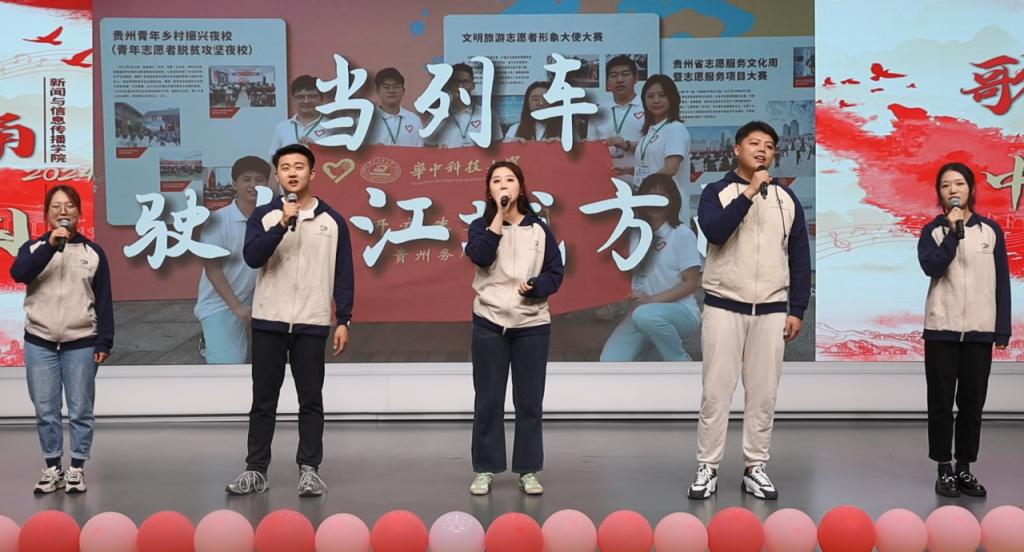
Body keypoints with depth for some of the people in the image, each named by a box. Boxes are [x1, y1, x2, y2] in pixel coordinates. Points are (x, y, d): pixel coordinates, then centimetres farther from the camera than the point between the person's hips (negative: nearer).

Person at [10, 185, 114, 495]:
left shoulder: (93, 252, 4)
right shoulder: (34, 247, 7)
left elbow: (104, 301, 4)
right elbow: (18, 274, -15)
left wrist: (104, 342, -2)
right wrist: (51, 245, -22)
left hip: (81, 344, -1)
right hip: (40, 343, 1)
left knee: (80, 410, 1)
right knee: (45, 411, 5)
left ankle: (77, 469, 11)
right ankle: (52, 469, 16)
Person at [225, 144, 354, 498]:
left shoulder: (332, 221, 4)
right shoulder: (264, 216, 3)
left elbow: (343, 275, 4)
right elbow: (252, 257, -12)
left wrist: (343, 321, -1)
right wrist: (283, 223, -20)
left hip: (312, 324, 0)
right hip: (268, 322, 0)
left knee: (310, 400, 4)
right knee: (264, 399, 5)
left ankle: (309, 470, 11)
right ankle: (256, 470, 12)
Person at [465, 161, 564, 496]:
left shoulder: (539, 229, 6)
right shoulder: (481, 226, 4)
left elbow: (555, 274, 4)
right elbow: (480, 256, -17)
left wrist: (534, 286, -15)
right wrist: (499, 215, -14)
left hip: (532, 326, 1)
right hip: (489, 324, 0)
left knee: (530, 402, 4)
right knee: (488, 400, 4)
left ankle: (529, 470, 13)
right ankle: (485, 469, 13)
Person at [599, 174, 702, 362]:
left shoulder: (682, 234, -7)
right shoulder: (636, 232, 7)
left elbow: (691, 282, -10)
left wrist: (652, 300, -18)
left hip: (681, 311, -4)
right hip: (641, 310, 4)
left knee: (646, 315, -38)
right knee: (610, 362, -19)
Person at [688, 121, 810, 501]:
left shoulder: (787, 199, 9)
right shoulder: (716, 193, 0)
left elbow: (799, 258, 10)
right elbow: (714, 231, -21)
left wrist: (797, 310, 4)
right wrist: (750, 192, -21)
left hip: (771, 311, 3)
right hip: (723, 307, -3)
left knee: (763, 394, 5)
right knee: (716, 391, -1)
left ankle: (755, 468, 14)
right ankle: (708, 468, 6)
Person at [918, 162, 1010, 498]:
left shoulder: (990, 230, 4)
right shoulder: (933, 230, 1)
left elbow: (1001, 281, 5)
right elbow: (931, 267, -18)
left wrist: (1002, 330, 1)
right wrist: (954, 230, -19)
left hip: (979, 330, 1)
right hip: (942, 329, -1)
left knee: (972, 402, 6)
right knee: (941, 402, 3)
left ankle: (965, 468, 15)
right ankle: (944, 470, 10)